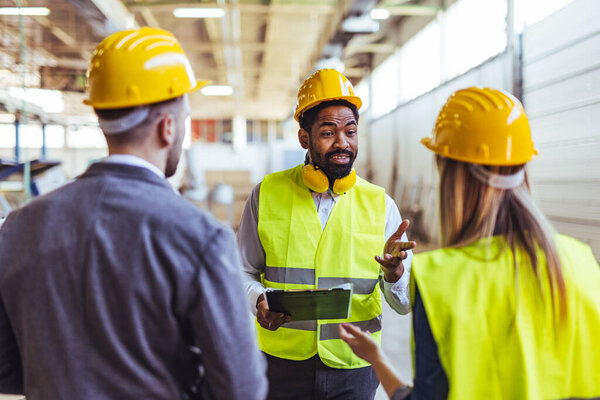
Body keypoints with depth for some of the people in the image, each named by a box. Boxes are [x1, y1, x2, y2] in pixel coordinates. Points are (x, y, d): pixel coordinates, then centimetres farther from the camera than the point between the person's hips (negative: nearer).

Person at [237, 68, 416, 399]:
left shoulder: (380, 204, -1)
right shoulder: (267, 194, -2)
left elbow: (404, 303, -3)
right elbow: (244, 272, 4)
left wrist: (394, 273, -25)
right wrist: (258, 300, -17)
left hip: (353, 368, 1)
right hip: (283, 363, 0)